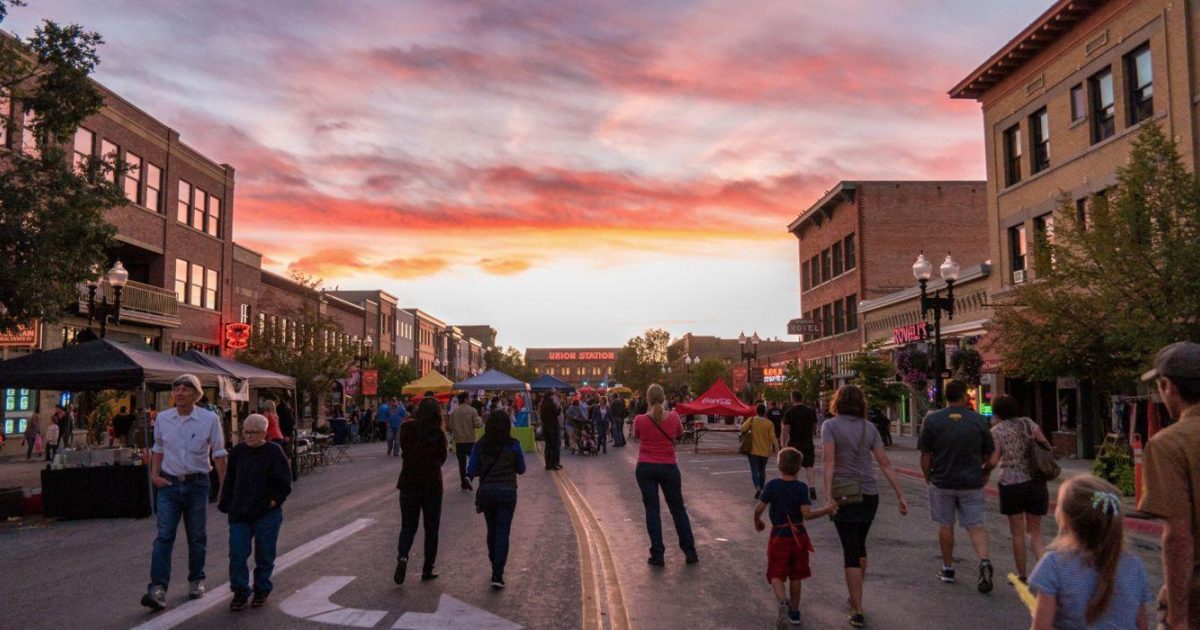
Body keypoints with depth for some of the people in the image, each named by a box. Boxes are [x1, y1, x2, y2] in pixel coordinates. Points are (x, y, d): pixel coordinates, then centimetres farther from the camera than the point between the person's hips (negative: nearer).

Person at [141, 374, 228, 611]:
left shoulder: (209, 419, -6)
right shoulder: (163, 418, 3)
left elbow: (218, 454, -1)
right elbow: (158, 448, 17)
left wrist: (223, 486, -3)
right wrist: (154, 473, 4)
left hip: (197, 484, -1)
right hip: (169, 484, 1)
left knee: (196, 537, 10)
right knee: (164, 536, -8)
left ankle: (196, 582, 26)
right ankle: (158, 589, -10)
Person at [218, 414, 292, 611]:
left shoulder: (274, 452, -7)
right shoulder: (237, 451, 5)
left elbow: (285, 483, -4)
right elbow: (229, 480, 13)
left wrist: (274, 501, -9)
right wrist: (225, 504, 10)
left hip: (267, 515, -3)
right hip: (239, 514, 3)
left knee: (264, 556, 8)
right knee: (237, 554, -1)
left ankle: (262, 590, 23)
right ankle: (240, 592, 12)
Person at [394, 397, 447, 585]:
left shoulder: (407, 429, -8)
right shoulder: (438, 434, -11)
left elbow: (404, 451, 0)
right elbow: (442, 458, 0)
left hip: (409, 483, 1)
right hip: (432, 485, -1)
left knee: (408, 526, 13)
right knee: (431, 528, 12)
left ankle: (402, 557, -13)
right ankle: (427, 570, 15)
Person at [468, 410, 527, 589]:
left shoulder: (480, 445, -6)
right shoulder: (513, 445, -9)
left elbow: (471, 472, -4)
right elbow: (521, 469, 2)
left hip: (486, 492, 2)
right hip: (507, 492, -2)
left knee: (492, 530, 19)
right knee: (503, 532, 2)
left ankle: (496, 567, 33)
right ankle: (497, 574, -6)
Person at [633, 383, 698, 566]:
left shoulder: (640, 420, -11)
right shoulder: (673, 417, -8)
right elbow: (680, 433, 12)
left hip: (645, 468, -1)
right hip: (668, 468, 1)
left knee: (652, 510, 6)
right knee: (678, 509, 12)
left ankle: (657, 555, 4)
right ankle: (690, 553, 17)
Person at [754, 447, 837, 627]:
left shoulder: (772, 485, -10)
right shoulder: (801, 487, -10)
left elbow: (759, 508, -12)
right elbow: (807, 514, -18)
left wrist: (757, 522, 7)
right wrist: (827, 509, -7)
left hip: (779, 536, -1)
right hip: (798, 536, 2)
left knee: (776, 574, 3)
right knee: (795, 576, 16)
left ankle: (782, 601, -25)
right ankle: (794, 612, 25)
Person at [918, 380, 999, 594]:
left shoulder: (932, 419, -7)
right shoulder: (978, 420, -3)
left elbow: (925, 456, -5)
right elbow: (991, 458, 2)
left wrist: (928, 479, 8)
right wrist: (984, 473, 19)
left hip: (942, 482, 0)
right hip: (972, 483, 0)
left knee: (945, 525, 12)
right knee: (975, 525, 8)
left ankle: (947, 569, 22)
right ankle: (984, 561, -14)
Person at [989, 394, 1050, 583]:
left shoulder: (996, 431, -6)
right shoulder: (1027, 423, 5)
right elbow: (1046, 445, 2)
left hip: (1011, 484, -3)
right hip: (1035, 482, 3)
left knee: (1018, 533, 10)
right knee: (1035, 532, 12)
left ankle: (1022, 576, 18)